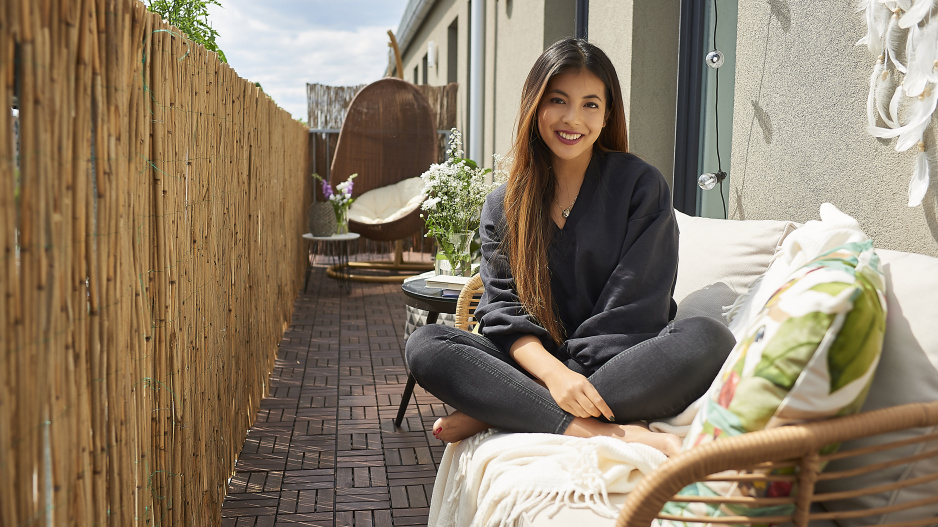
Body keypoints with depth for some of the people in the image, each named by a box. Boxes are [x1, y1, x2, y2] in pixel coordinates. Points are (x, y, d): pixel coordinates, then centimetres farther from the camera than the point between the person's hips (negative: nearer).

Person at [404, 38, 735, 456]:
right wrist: (553, 374, -21)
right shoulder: (502, 206, 9)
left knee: (708, 339, -32)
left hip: (617, 367, -1)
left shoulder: (641, 186, 1)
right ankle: (604, 433, -33)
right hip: (535, 363, 2)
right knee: (424, 346, -20)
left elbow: (635, 306, -6)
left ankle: (489, 414, -27)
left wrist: (575, 378, -16)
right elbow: (505, 309, -1)